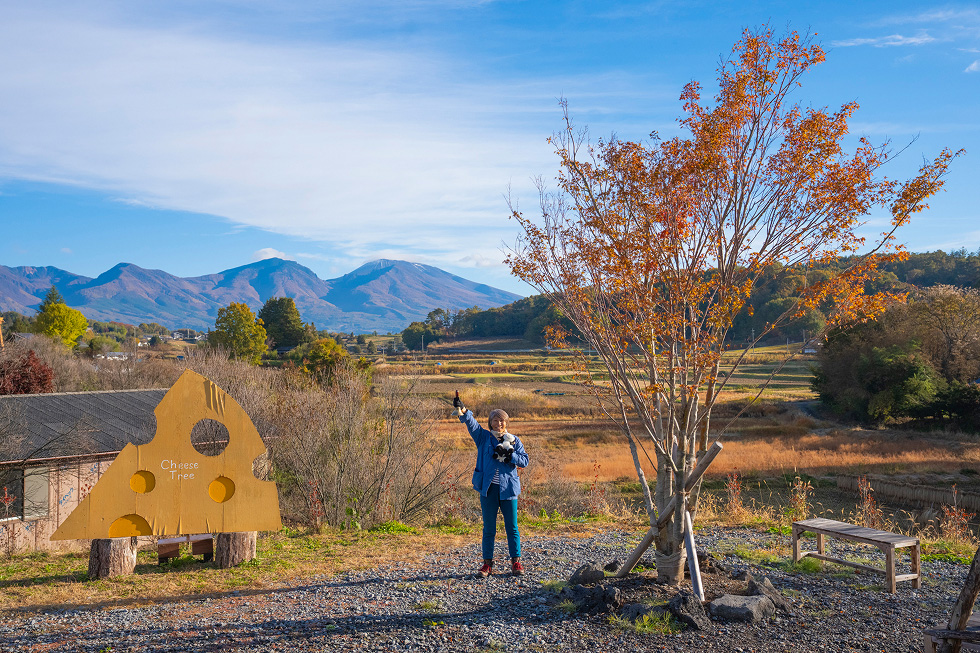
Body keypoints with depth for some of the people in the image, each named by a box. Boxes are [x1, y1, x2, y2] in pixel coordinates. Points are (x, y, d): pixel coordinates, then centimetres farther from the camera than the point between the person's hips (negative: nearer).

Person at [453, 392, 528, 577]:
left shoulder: (514, 440, 8)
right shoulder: (483, 437, 5)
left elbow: (524, 461, 2)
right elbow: (471, 423, -10)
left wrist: (509, 455, -14)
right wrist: (461, 409, -28)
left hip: (508, 489, 0)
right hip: (488, 489, 0)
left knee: (512, 527, 5)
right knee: (488, 528, 6)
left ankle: (516, 562, 17)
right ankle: (487, 563, 14)